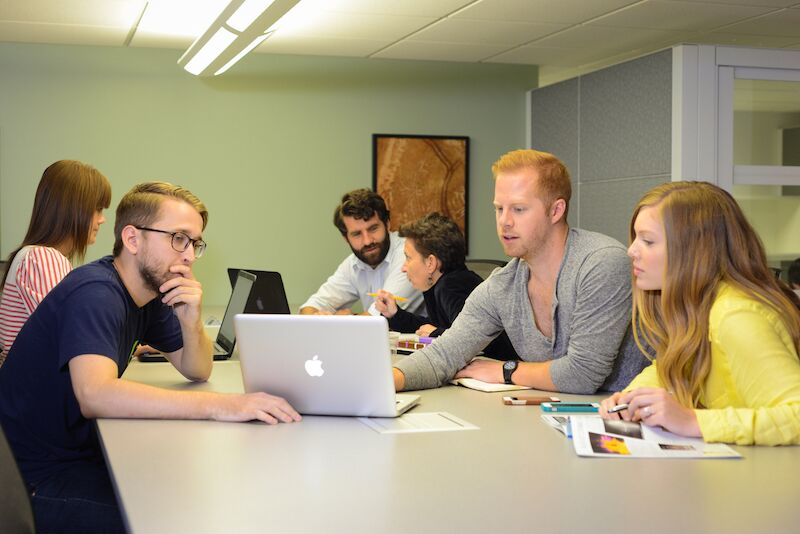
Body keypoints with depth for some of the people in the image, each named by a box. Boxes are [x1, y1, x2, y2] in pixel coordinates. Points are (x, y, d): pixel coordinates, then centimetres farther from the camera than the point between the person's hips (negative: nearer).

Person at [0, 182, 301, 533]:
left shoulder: (149, 291, 4)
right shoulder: (95, 293, -22)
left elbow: (197, 371, 12)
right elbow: (94, 395, -38)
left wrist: (190, 320, -10)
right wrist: (219, 405, -42)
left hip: (83, 457, 8)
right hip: (39, 482, -8)